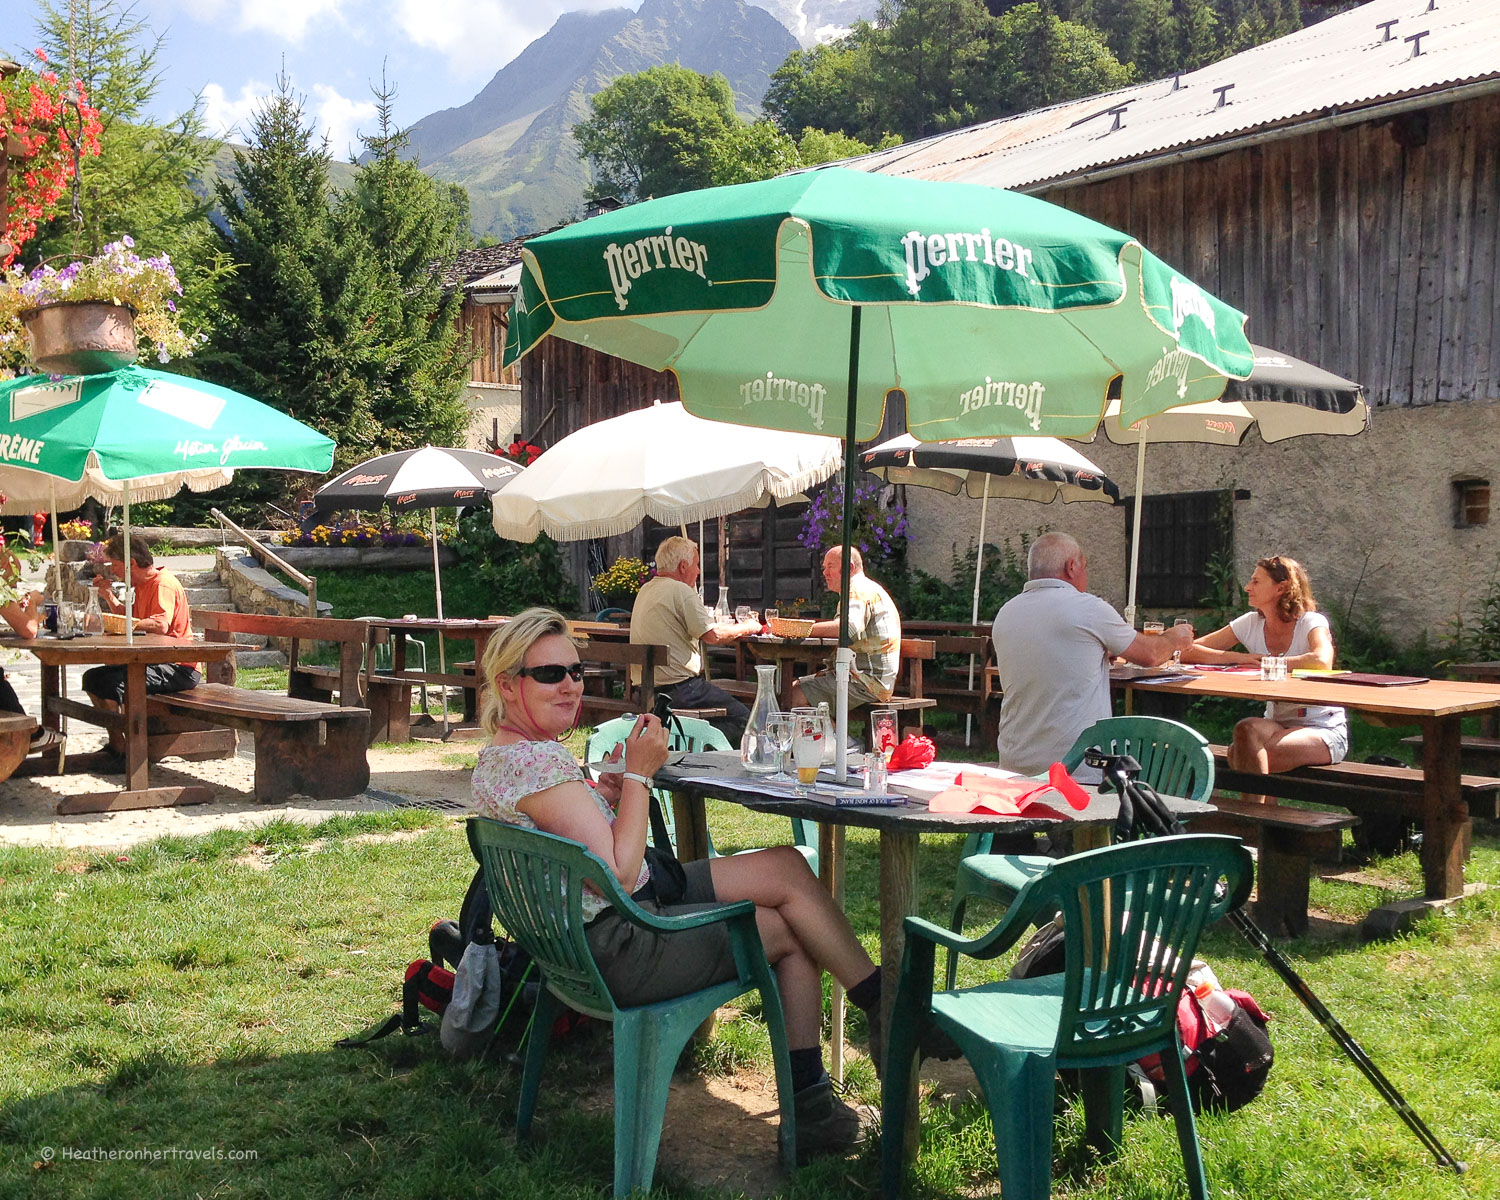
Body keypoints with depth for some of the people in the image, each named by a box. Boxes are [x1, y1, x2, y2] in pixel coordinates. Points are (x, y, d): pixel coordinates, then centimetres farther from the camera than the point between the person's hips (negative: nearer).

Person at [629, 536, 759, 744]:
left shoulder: (645, 590, 15)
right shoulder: (680, 590, -13)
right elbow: (713, 635, -15)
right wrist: (746, 628, 2)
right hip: (678, 687, -10)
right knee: (742, 718, -3)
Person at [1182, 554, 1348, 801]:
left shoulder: (1312, 623, -11)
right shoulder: (1250, 624, 3)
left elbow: (1322, 661, -35)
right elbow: (1187, 652, -2)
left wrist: (1265, 662, -23)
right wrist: (1240, 658, -17)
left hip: (1324, 730, -5)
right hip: (1278, 723, 5)